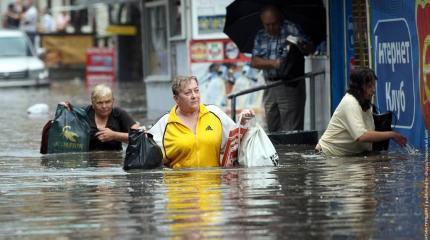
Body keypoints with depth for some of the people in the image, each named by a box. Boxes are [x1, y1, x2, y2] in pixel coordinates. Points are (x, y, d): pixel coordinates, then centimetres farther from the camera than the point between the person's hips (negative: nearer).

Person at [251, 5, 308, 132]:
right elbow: (254, 62, 1)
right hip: (270, 88, 6)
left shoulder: (291, 29, -3)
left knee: (291, 130, -9)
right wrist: (273, 63, -16)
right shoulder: (260, 36, 11)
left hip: (290, 87, -6)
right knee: (272, 129, 12)